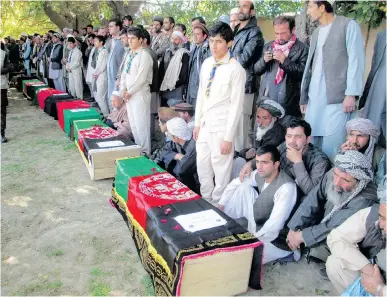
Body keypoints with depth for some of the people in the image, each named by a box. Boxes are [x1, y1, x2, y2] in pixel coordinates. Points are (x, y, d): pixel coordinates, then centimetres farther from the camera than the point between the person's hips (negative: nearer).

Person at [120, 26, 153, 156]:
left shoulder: (144, 56, -12)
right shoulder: (130, 55, 13)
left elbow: (141, 79, -18)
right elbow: (124, 73, 17)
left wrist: (129, 92, -12)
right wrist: (123, 89, 2)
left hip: (140, 95, -8)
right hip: (129, 95, 8)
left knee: (141, 125, -3)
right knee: (133, 125, 13)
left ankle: (145, 152, 9)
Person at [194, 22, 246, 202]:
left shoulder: (236, 69, -14)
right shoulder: (206, 64, 6)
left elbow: (236, 105, -15)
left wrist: (228, 137, -15)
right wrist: (197, 123, 12)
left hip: (221, 127, -7)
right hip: (205, 125, 7)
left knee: (221, 169, 6)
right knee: (202, 167, 16)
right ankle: (205, 199, 36)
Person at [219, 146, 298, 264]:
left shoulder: (287, 187, -30)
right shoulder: (260, 174, -6)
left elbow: (274, 225, -34)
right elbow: (234, 184, 9)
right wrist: (221, 205, 3)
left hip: (275, 239, -7)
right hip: (258, 225, 8)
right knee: (243, 188, -4)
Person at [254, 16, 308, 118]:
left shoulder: (302, 49, -1)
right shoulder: (268, 46, 15)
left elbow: (304, 74, -10)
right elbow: (256, 71, 15)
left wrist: (285, 61, -16)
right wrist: (263, 60, -4)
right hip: (265, 100, 4)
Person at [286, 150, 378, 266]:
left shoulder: (364, 200, -35)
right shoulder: (331, 175, -19)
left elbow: (335, 228, -33)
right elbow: (312, 201, -13)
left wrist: (301, 236, -27)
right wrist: (294, 229, -18)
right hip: (322, 225, 6)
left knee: (318, 250, -28)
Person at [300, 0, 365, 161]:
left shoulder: (348, 25, 2)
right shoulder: (316, 33, 22)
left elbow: (356, 60, -5)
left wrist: (351, 94, -14)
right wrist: (304, 97, 16)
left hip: (337, 97, -6)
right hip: (315, 97, 6)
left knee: (331, 144, -8)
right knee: (310, 141, 3)